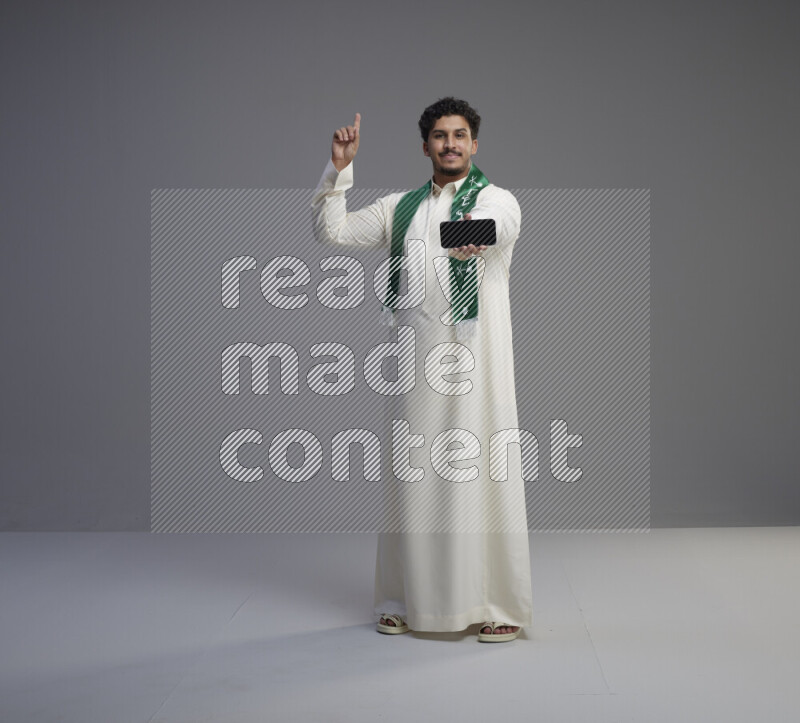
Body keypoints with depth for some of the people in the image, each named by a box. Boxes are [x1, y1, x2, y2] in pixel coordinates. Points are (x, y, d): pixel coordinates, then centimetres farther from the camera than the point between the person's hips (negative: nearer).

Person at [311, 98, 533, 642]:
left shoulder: (497, 200, 1)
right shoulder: (400, 208, 16)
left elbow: (495, 224, -23)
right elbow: (331, 230, 13)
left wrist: (472, 236, -48)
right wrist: (339, 169, 0)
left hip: (474, 358, -4)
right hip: (415, 358, 4)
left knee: (481, 475, -6)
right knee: (413, 477, 8)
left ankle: (501, 606, 3)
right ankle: (406, 601, 20)